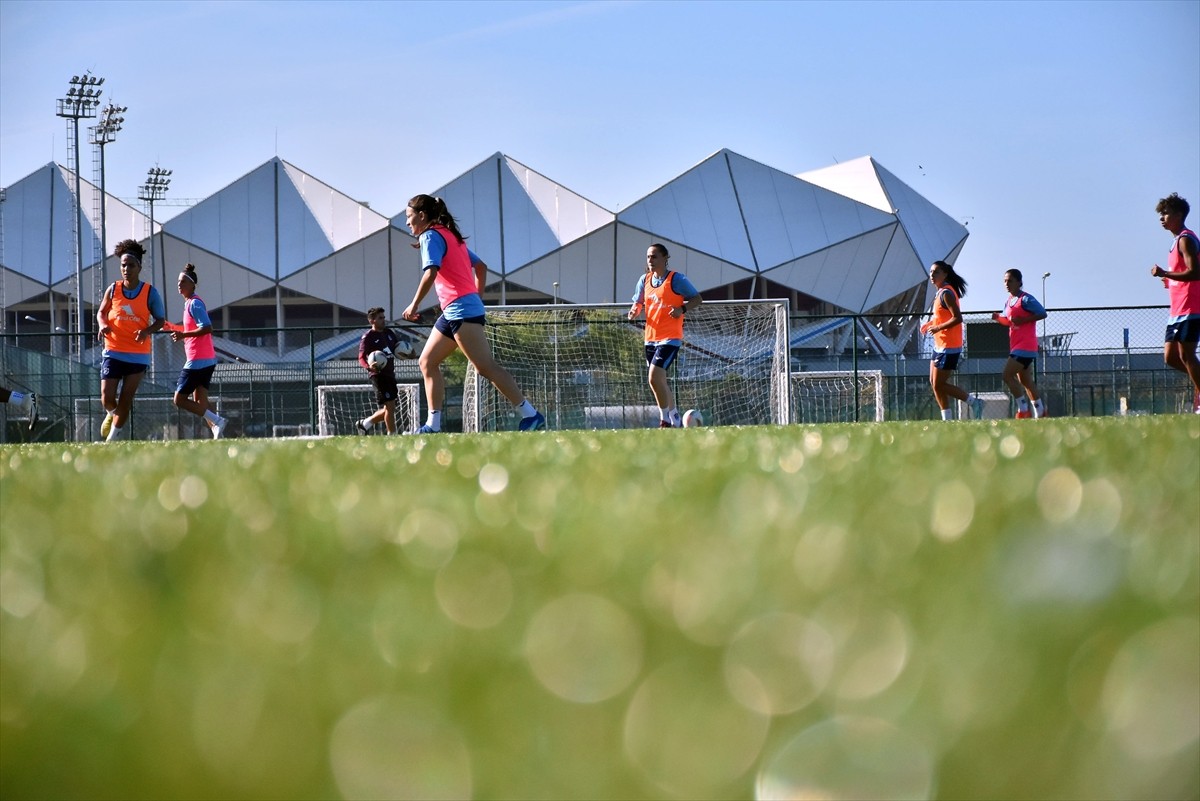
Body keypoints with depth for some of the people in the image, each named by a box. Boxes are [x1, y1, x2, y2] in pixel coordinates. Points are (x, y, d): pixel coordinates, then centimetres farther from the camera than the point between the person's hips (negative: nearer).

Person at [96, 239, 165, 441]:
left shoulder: (150, 293, -3)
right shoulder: (113, 290, 2)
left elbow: (160, 320, 2)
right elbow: (101, 312, 14)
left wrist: (147, 331, -18)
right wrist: (103, 324, -9)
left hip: (138, 354, -1)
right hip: (113, 352, 1)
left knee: (126, 400, -2)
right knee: (107, 398, -6)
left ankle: (113, 437, 13)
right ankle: (111, 414, 30)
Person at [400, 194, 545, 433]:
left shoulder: (431, 236, -5)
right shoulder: (451, 236, 21)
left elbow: (431, 272, -21)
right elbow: (481, 266, 26)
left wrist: (414, 305, -18)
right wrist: (478, 299, 25)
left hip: (460, 310, -10)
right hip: (452, 312, 10)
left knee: (487, 367, -13)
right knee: (427, 362, 10)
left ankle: (530, 415, -16)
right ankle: (433, 426, 6)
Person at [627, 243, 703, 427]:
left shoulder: (676, 279, -8)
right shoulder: (644, 280, 10)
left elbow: (697, 299, -3)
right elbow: (638, 302, 17)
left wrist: (682, 309, -21)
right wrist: (635, 311, -7)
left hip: (670, 338, -7)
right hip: (651, 338, 7)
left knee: (655, 378, -19)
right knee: (661, 381, 14)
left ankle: (666, 420, -5)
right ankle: (675, 420, 29)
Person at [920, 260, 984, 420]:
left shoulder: (946, 293, -16)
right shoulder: (940, 293, 12)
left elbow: (957, 318, -23)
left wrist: (938, 328, -23)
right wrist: (931, 323, 13)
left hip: (948, 347, -10)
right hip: (940, 346, 10)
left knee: (939, 385, -6)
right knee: (935, 383, 10)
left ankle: (973, 401, 1)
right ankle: (947, 419, 12)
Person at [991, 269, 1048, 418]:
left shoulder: (1026, 299, -12)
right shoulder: (1009, 301, 15)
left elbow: (1042, 314, -17)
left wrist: (1022, 320, -21)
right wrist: (998, 317, 5)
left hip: (1025, 346, -10)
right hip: (1016, 346, 10)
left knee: (1007, 375, -16)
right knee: (1025, 380, 15)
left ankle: (1023, 409, -12)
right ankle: (1040, 410, 25)